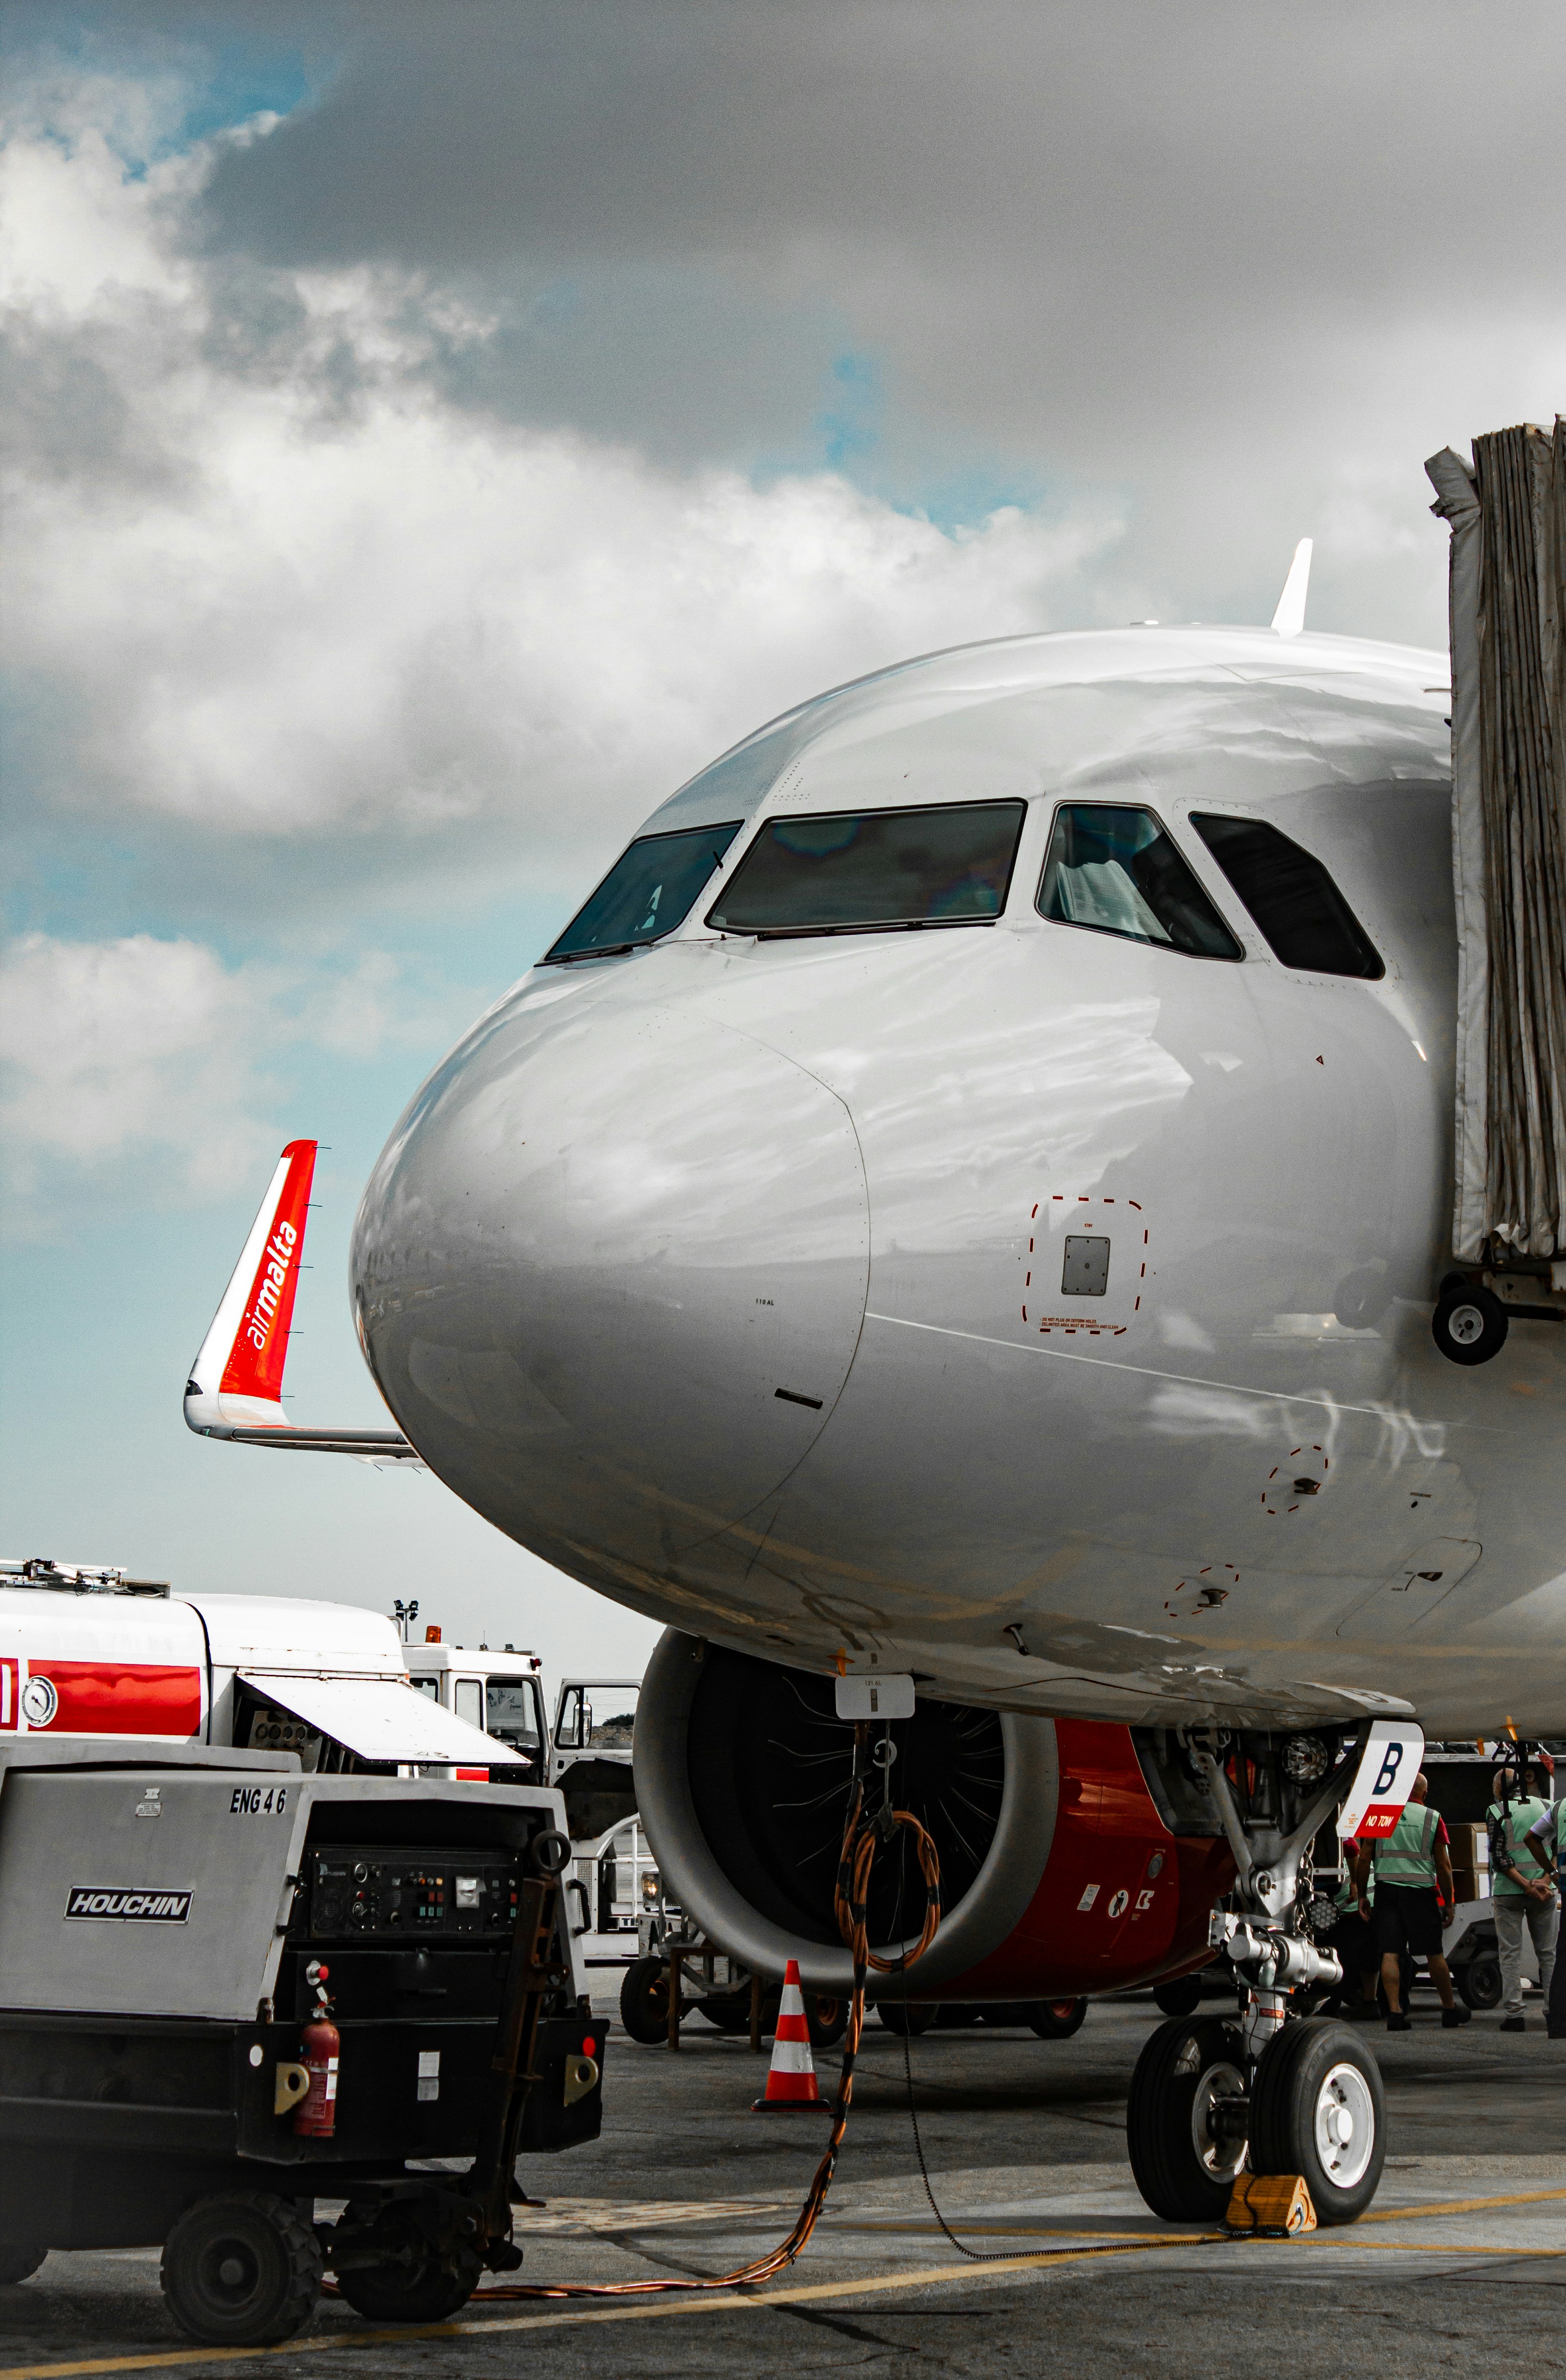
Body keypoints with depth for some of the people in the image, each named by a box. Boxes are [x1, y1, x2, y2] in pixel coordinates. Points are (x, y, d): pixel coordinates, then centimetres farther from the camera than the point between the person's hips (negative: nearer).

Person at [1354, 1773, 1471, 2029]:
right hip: (1421, 1892, -1)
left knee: (1390, 1953, -1)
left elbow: (1363, 1859, 3)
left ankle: (1395, 2011, -9)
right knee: (1433, 1954, 9)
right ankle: (1450, 2010, 20)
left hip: (1386, 1890, 1)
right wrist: (1449, 1903, 6)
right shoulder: (1432, 1819, 0)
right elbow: (1444, 1866, -1)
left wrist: (1362, 1896, 11)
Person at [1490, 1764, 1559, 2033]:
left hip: (1508, 1890, -3)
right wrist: (1544, 1882, -7)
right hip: (1544, 1891, 3)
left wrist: (1526, 1886, -13)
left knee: (1511, 1954, 1)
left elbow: (1500, 1857, -11)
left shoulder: (1498, 1811, -3)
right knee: (1548, 1953, 9)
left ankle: (1513, 2013, -5)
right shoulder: (1546, 1807, 8)